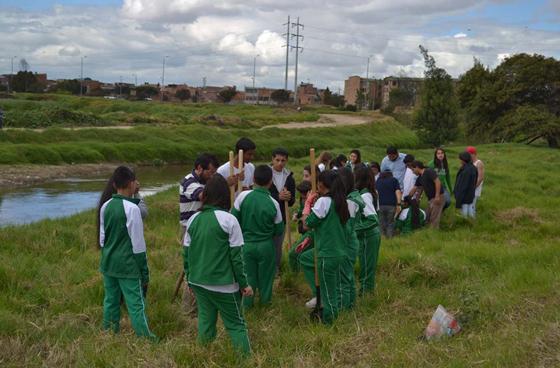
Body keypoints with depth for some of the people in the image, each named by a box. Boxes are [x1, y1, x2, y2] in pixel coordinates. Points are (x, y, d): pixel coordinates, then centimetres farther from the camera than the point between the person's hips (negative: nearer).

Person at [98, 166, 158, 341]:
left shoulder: (105, 207, 4)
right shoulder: (132, 208, -16)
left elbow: (102, 237, 11)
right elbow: (138, 244, -14)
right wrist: (144, 272, -7)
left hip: (108, 264, 7)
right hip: (128, 267, -7)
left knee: (110, 302, 15)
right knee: (136, 305, -3)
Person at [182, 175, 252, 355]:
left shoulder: (193, 219, 2)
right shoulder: (228, 220, -11)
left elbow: (186, 254, 7)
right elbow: (236, 256, -10)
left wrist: (190, 279, 19)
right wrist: (244, 283, -2)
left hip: (198, 282, 5)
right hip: (224, 284, -4)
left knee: (205, 321, 15)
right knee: (236, 324, 4)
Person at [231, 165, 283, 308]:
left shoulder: (243, 196, -16)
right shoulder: (273, 203, -15)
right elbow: (279, 229, -4)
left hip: (246, 243, 0)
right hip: (266, 245, 0)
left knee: (248, 274, 15)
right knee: (265, 274, 18)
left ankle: (247, 302, 21)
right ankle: (265, 300, 33)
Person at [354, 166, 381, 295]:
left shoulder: (364, 195, -21)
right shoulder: (370, 193, 6)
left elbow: (373, 219, -27)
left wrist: (357, 228, -22)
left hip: (367, 235, -9)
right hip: (373, 233, 9)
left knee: (365, 264, 2)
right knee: (370, 264, 18)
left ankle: (365, 290, 12)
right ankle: (368, 288, 29)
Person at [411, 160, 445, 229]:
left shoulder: (429, 172, -13)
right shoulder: (420, 178, 14)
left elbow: (438, 182, -21)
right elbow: (414, 189, 21)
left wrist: (437, 196, -24)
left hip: (437, 198, -10)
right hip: (430, 199, 10)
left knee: (434, 218, -10)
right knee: (428, 218, 13)